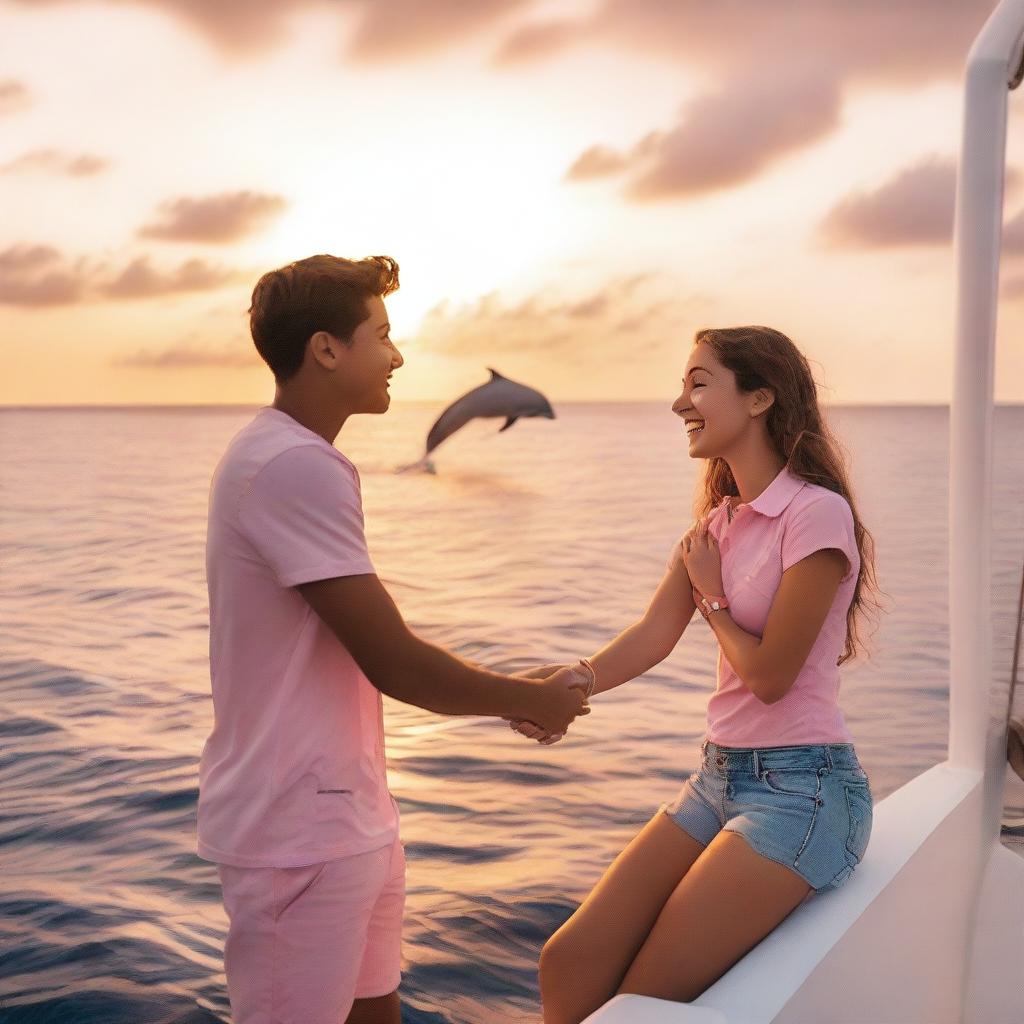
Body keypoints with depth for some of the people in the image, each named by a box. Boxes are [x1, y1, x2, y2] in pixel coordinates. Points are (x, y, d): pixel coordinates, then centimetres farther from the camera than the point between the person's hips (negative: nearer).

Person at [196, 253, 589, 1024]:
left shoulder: (295, 458, 11)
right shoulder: (297, 466, -22)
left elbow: (375, 645, 15)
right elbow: (393, 662, -20)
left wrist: (508, 693, 11)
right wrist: (531, 699, -5)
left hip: (345, 815, 9)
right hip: (302, 831, -9)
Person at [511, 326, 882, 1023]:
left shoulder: (816, 512, -14)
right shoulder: (719, 519, 13)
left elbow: (770, 672, -15)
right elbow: (654, 636, -2)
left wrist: (712, 594, 0)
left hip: (802, 789, -7)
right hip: (719, 777, 8)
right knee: (569, 965, -1)